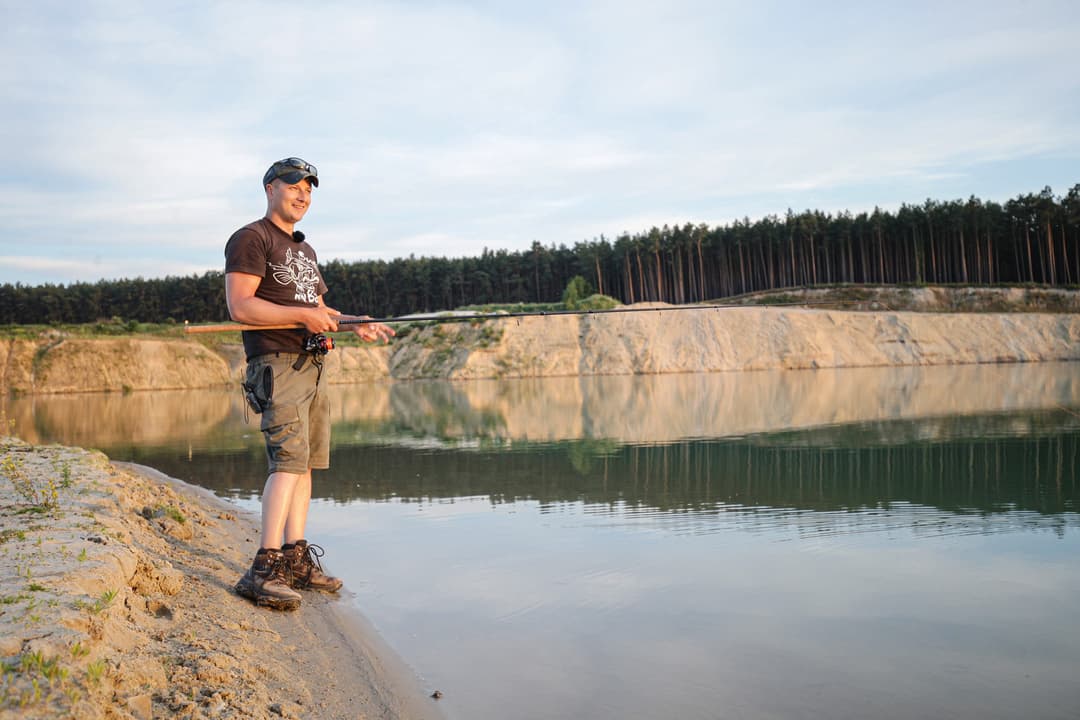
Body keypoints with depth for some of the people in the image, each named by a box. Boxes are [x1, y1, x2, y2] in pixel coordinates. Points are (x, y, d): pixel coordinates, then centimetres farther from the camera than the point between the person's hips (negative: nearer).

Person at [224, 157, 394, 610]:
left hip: (311, 365, 9)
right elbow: (240, 306, -15)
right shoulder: (251, 239, -4)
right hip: (276, 364, -9)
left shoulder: (304, 249, 24)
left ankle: (295, 560, 12)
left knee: (305, 464, 7)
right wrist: (302, 315, -20)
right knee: (288, 461, -19)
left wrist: (355, 324, 11)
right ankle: (264, 569, -20)